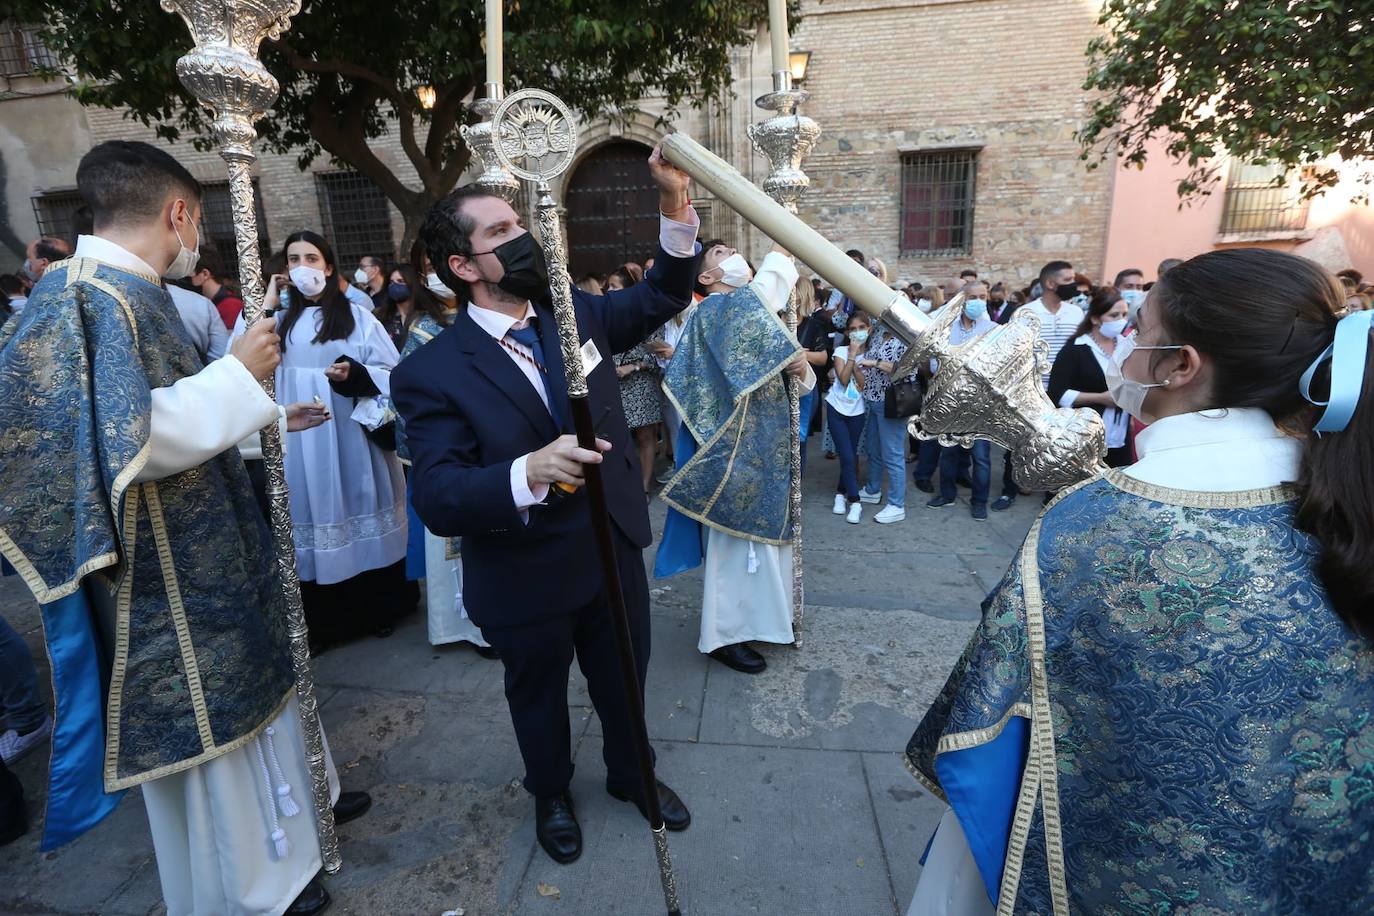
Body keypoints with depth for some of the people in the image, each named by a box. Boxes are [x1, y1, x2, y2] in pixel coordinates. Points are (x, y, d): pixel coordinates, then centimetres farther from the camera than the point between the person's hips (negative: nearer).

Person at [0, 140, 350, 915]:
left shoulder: (131, 293, 8)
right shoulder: (91, 296, -20)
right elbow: (132, 442, -29)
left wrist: (263, 417, 20)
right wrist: (237, 376, -21)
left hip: (206, 558, 9)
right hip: (170, 578, -9)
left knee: (246, 688, 23)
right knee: (204, 722, 8)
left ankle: (285, 812, 46)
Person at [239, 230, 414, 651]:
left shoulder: (357, 316, 1)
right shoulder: (280, 318, 14)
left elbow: (390, 372, -4)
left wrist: (354, 374, -22)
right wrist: (264, 305, 1)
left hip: (348, 437, -3)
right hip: (300, 440, 4)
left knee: (358, 511, 3)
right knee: (313, 517, 6)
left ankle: (380, 609, 18)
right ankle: (322, 620, 17)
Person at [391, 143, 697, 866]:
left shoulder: (577, 313, -4)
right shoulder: (433, 372, -19)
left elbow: (661, 297, 2)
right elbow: (438, 502, -25)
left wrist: (675, 206, -14)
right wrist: (528, 472, -43)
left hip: (614, 553, 4)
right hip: (526, 583, -3)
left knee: (625, 682, 25)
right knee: (540, 699, 25)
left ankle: (631, 775, 56)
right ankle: (551, 795, 56)